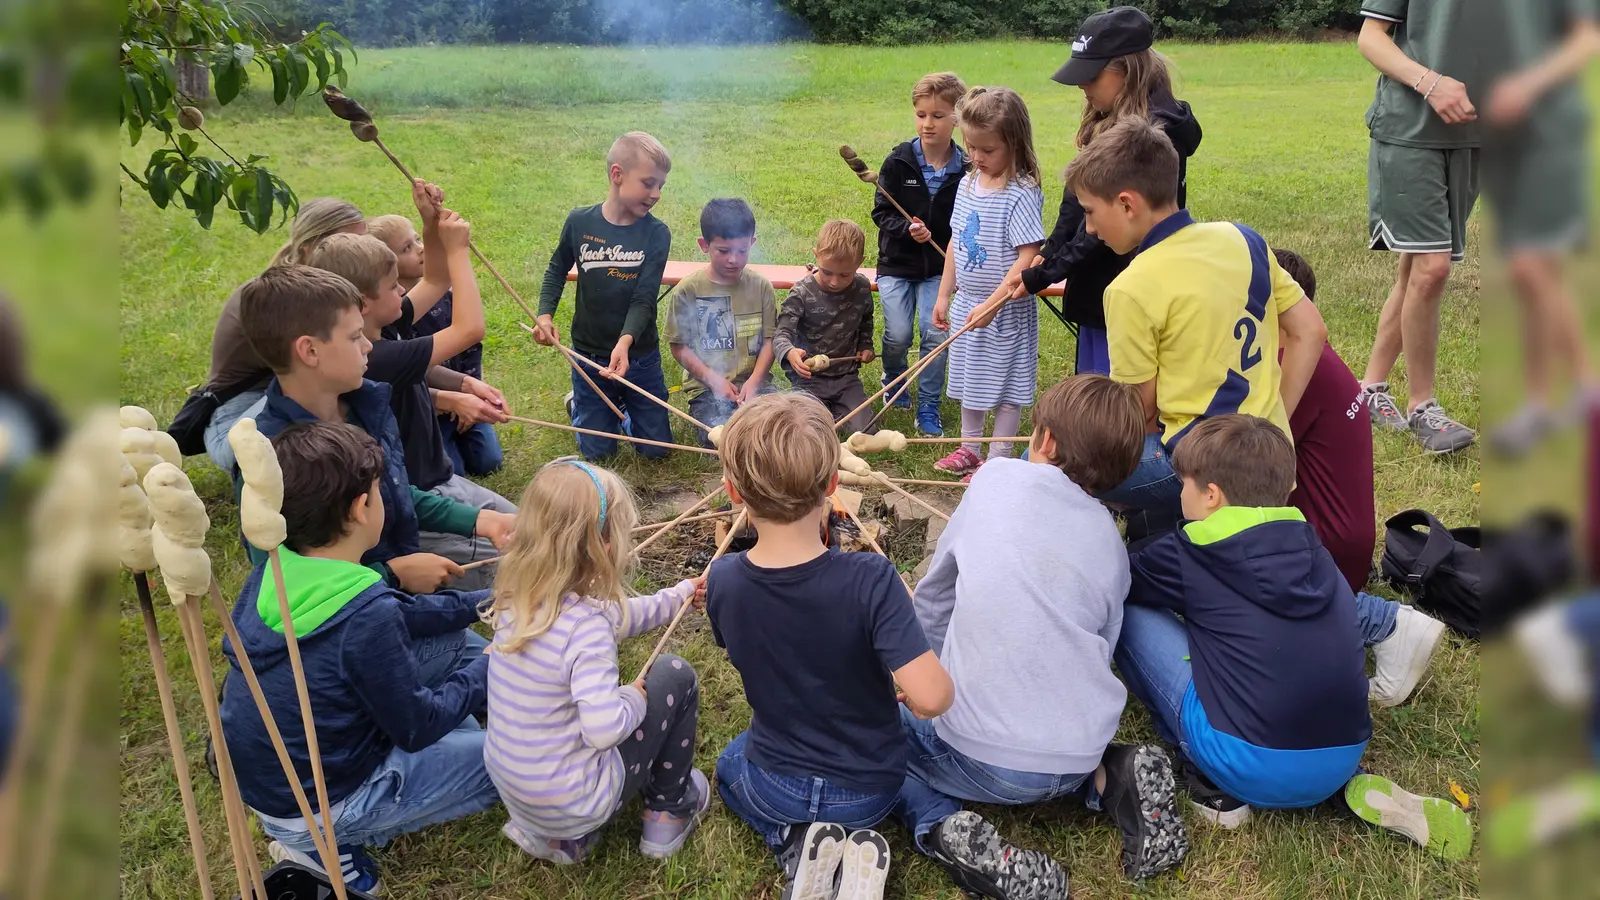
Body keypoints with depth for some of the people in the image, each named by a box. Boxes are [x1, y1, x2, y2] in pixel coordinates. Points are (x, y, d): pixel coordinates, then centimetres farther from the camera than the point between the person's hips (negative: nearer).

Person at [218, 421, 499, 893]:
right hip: (319, 806, -8)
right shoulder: (366, 618, -32)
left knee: (459, 641, 10)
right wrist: (490, 667, -4)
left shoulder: (272, 571, -8)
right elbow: (417, 728, -18)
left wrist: (480, 603, 8)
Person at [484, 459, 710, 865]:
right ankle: (669, 811, 24)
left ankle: (548, 833, 24)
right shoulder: (585, 626, -28)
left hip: (511, 790, 7)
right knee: (673, 675, 7)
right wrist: (635, 699, -12)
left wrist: (680, 595, 21)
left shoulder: (516, 600, -4)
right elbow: (604, 729, -33)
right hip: (573, 803, -6)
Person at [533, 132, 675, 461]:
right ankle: (579, 405, 39)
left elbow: (644, 298, -19)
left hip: (640, 356, 0)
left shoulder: (656, 233, -12)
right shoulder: (580, 222, -8)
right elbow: (557, 271, 9)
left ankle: (624, 406, 37)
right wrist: (545, 315, -7)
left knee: (656, 448, 9)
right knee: (598, 452, 9)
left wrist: (625, 342, -35)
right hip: (589, 355, 0)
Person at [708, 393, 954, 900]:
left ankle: (793, 844, 8)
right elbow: (930, 697, -34)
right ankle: (858, 842, 7)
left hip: (773, 787, 1)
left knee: (730, 766, 38)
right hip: (870, 791, -1)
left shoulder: (723, 582, -20)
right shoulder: (870, 580, -31)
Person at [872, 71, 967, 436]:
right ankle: (894, 380, 29)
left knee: (935, 334, -8)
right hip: (897, 262, 0)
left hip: (939, 268, 0)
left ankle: (929, 408, 9)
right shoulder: (898, 161, -6)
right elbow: (881, 211, -3)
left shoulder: (966, 170, -6)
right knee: (897, 335, -6)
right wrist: (907, 229, -22)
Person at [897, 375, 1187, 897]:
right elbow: (1100, 649, 14)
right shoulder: (1110, 538, 9)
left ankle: (944, 827, -5)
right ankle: (1109, 782, 9)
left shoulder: (997, 479, -1)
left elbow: (932, 604, 7)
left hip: (982, 761, -5)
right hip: (1080, 753, 5)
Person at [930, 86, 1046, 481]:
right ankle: (969, 446, 37)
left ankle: (998, 459, 19)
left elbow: (1029, 256, -23)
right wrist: (944, 296, 11)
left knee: (1007, 384, 6)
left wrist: (993, 302, -26)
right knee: (970, 377, 20)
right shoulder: (968, 184, 4)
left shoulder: (1022, 194, -19)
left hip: (1007, 311, -7)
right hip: (966, 302, 8)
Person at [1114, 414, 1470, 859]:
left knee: (1125, 612, 4)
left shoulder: (1189, 556, -2)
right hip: (1339, 761, 6)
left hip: (1251, 767, -6)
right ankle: (1355, 786, 13)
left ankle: (1211, 782, 7)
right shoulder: (1308, 550, 11)